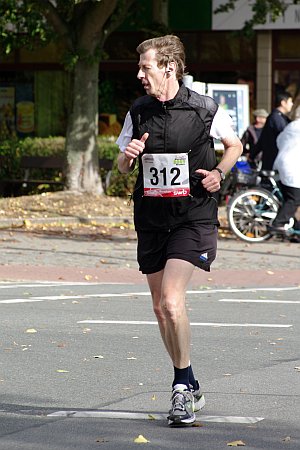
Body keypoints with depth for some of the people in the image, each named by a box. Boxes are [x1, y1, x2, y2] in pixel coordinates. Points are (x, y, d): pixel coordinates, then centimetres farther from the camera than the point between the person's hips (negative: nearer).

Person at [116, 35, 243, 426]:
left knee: (172, 300, -20)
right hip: (151, 219, 5)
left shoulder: (205, 110, -6)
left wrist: (219, 173, -6)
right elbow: (122, 168, 14)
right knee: (160, 308, 10)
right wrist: (128, 156, -8)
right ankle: (190, 389, 25)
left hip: (193, 219, -5)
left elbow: (234, 145, 12)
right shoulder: (138, 113, 4)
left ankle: (182, 385, -6)